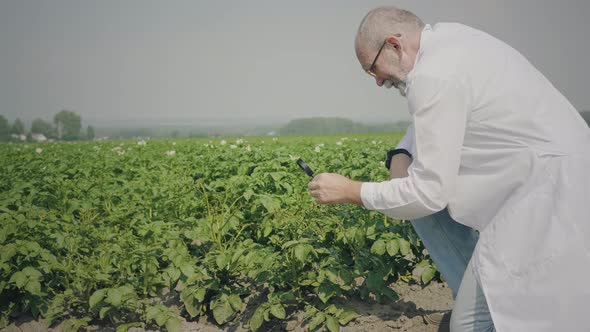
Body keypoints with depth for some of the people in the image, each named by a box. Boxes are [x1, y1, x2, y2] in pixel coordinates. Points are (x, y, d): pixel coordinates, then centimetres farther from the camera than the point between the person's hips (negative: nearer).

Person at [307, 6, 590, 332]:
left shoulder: (433, 76, -20)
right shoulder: (446, 37, 10)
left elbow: (429, 193, -19)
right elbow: (432, 122, 23)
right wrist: (402, 155, 2)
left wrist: (350, 191, -6)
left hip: (552, 192, -11)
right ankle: (479, 300, 21)